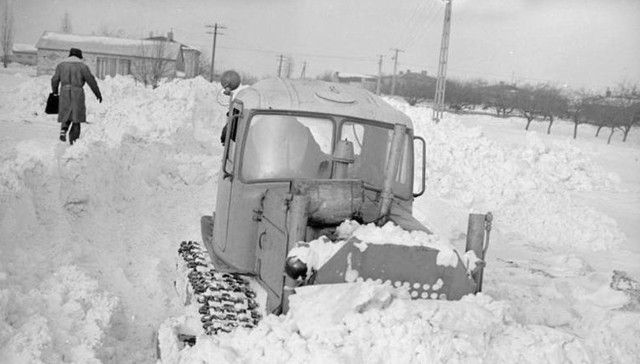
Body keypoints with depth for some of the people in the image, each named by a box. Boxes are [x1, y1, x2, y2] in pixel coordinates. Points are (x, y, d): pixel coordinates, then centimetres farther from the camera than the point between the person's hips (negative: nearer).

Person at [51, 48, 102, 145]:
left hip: (64, 93, 3)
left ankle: (63, 130, -12)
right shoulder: (82, 66, -1)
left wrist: (55, 92, 27)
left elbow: (55, 80, 11)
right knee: (77, 116, 5)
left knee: (66, 115, 16)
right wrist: (98, 94, 6)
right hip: (77, 93, -3)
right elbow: (91, 80, -3)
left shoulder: (61, 65, 10)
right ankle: (73, 139, 0)